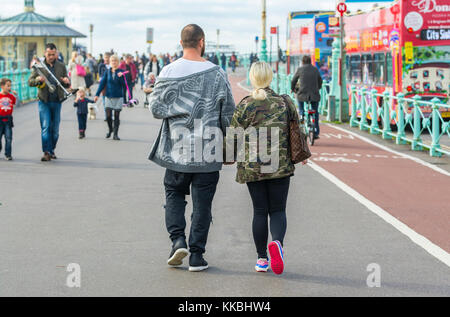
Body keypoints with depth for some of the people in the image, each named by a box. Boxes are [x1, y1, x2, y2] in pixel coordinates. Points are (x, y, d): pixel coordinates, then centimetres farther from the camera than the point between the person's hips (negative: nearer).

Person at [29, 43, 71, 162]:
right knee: (45, 127, -11)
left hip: (57, 101, 2)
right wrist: (37, 80, -20)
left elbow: (67, 85, 12)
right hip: (44, 101, -2)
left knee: (55, 128, 7)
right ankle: (46, 152, -13)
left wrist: (67, 82, -13)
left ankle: (52, 150, 21)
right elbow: (30, 82, 2)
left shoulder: (61, 66, 9)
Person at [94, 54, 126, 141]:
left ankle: (115, 134, 9)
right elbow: (102, 83, 4)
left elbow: (124, 85, -7)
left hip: (118, 97, -1)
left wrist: (120, 77, -23)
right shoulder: (107, 72, 2)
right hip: (109, 96, 1)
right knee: (108, 115, -2)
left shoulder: (121, 72, -3)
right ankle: (110, 129, 24)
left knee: (116, 116, 1)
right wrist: (97, 94, 0)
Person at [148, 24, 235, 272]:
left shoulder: (169, 72, -6)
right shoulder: (217, 73, -4)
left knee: (174, 194, 19)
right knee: (202, 201, 7)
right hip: (208, 151, 0)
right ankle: (197, 256, 9)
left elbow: (156, 108, -6)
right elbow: (228, 112, 0)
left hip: (177, 148, 0)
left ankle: (178, 239, 0)